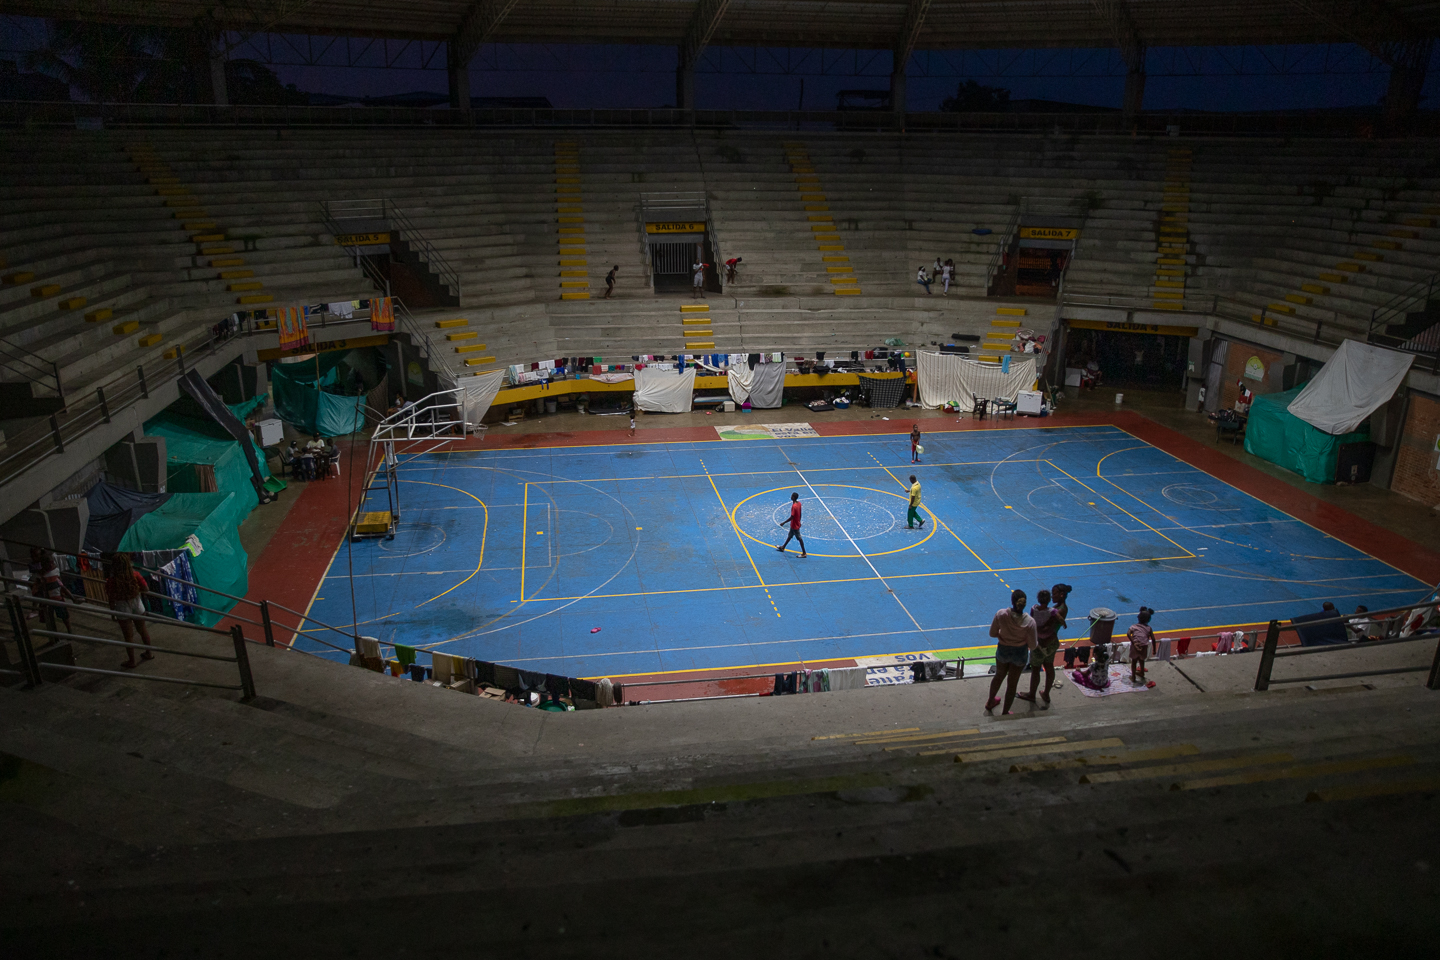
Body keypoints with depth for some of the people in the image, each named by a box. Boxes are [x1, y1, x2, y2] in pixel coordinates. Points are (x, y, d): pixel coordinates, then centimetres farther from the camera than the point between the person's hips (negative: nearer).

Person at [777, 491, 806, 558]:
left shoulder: (794, 506, -29)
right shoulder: (799, 503, -2)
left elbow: (792, 517, -27)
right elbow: (800, 514, 9)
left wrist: (784, 523, -20)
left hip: (795, 525, -9)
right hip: (797, 523, 9)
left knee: (799, 538, 0)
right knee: (790, 536, 23)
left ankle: (804, 553, 9)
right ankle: (783, 547, 40)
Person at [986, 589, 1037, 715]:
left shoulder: (1001, 614, -25)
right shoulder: (1030, 621, -27)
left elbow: (992, 633, -11)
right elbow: (1032, 646, -16)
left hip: (1003, 650, 2)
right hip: (1020, 654, -2)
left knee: (999, 676, 29)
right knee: (1012, 684, 18)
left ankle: (990, 702, 53)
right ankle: (1005, 713, 35)